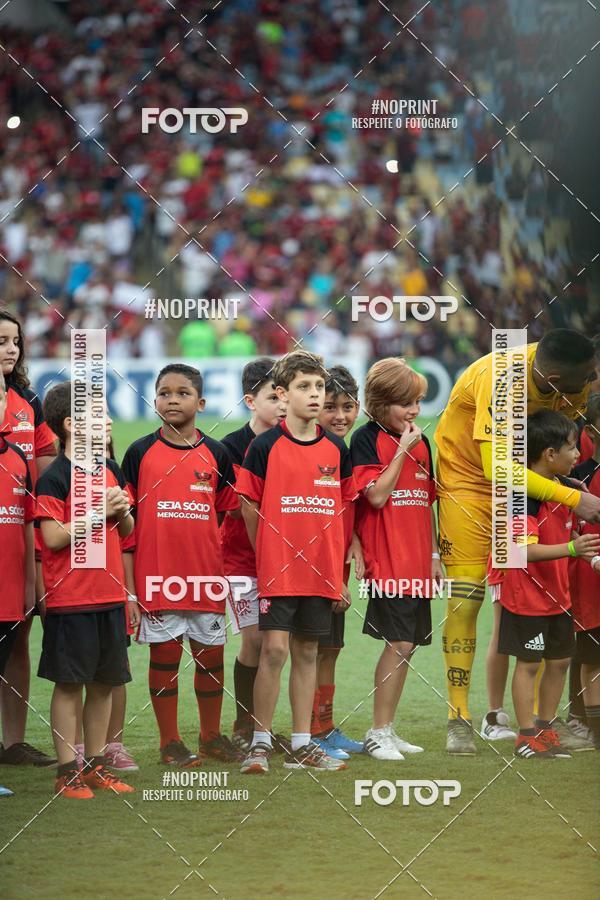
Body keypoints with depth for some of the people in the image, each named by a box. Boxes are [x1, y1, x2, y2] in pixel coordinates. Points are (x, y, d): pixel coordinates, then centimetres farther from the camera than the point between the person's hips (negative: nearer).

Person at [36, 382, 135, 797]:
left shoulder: (111, 471, 11)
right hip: (71, 599, -7)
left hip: (110, 595, 7)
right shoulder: (55, 478, -11)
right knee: (69, 683, -1)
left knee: (104, 682, 10)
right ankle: (68, 770, 3)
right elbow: (53, 538, -18)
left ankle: (96, 765, 19)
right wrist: (98, 512, -17)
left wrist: (123, 512, -4)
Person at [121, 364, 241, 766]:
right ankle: (170, 742, 12)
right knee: (165, 655, 3)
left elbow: (224, 515, 10)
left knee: (211, 655, 8)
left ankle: (211, 736, 23)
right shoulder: (141, 453, 0)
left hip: (206, 574, 2)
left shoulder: (215, 454, 6)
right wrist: (128, 582, -5)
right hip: (156, 574, -2)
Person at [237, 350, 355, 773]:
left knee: (307, 652, 8)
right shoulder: (266, 446, -4)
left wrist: (338, 569, 10)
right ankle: (261, 742, 0)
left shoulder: (337, 449, 8)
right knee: (274, 649, -9)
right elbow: (249, 507, 1)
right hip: (277, 567, -4)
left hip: (321, 570, 4)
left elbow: (342, 511, 13)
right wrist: (267, 556, 3)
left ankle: (302, 745, 13)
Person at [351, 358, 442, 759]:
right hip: (386, 559, -7)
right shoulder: (366, 439, -6)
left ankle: (387, 730, 16)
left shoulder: (421, 442, 15)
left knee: (408, 644, 8)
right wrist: (403, 450, -14)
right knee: (399, 643, -12)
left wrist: (434, 554, 18)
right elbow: (377, 495, -16)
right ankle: (378, 733, -5)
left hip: (416, 561, 7)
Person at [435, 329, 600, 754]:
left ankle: (499, 715, 3)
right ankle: (459, 719, -4)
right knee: (465, 599, -11)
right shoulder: (500, 380, -34)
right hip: (468, 476, -5)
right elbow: (498, 468, -38)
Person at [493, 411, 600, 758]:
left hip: (557, 594, 9)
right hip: (526, 595, -9)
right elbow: (526, 549, -30)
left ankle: (545, 728, 26)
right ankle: (527, 737, 7)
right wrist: (571, 548, -38)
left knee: (560, 661, 14)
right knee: (529, 663, -1)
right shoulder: (524, 495, -22)